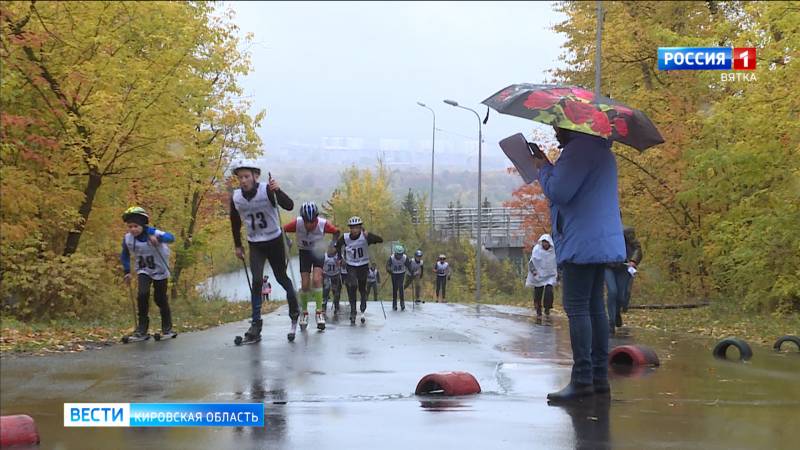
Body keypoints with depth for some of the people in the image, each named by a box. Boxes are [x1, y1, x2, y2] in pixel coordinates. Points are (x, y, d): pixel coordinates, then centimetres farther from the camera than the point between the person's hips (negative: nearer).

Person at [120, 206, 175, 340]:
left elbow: (170, 238, -44)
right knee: (142, 294, -19)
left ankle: (167, 327, 27)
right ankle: (142, 328, -9)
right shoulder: (127, 239, -13)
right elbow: (125, 255, 6)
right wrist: (127, 272, -2)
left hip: (160, 270, -2)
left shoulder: (153, 233, -27)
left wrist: (158, 238, -63)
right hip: (143, 271, 2)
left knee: (160, 299, 4)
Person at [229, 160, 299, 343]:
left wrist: (277, 191, -46)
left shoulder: (267, 191, -19)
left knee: (281, 278, 9)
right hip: (255, 245, 2)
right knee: (256, 281, -12)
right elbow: (235, 222, 10)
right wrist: (238, 246, 16)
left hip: (275, 241, -2)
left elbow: (289, 206, -30)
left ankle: (294, 312, 32)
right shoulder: (236, 198, -6)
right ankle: (256, 323, -11)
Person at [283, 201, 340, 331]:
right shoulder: (297, 223, -29)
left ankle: (319, 312, -11)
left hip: (318, 252, -1)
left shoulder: (323, 224, -29)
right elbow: (282, 230, -16)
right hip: (304, 252, 1)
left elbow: (336, 232, -9)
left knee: (317, 280, -19)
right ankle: (304, 312, 15)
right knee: (305, 285, -5)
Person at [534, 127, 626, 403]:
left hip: (582, 244, -10)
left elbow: (558, 192, -19)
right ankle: (600, 377, 11)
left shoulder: (579, 148, -13)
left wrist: (543, 167, -1)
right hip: (600, 242, 10)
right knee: (594, 307, 11)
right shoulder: (599, 149, 21)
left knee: (576, 308, -10)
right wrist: (548, 168, 19)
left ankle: (582, 380, -14)